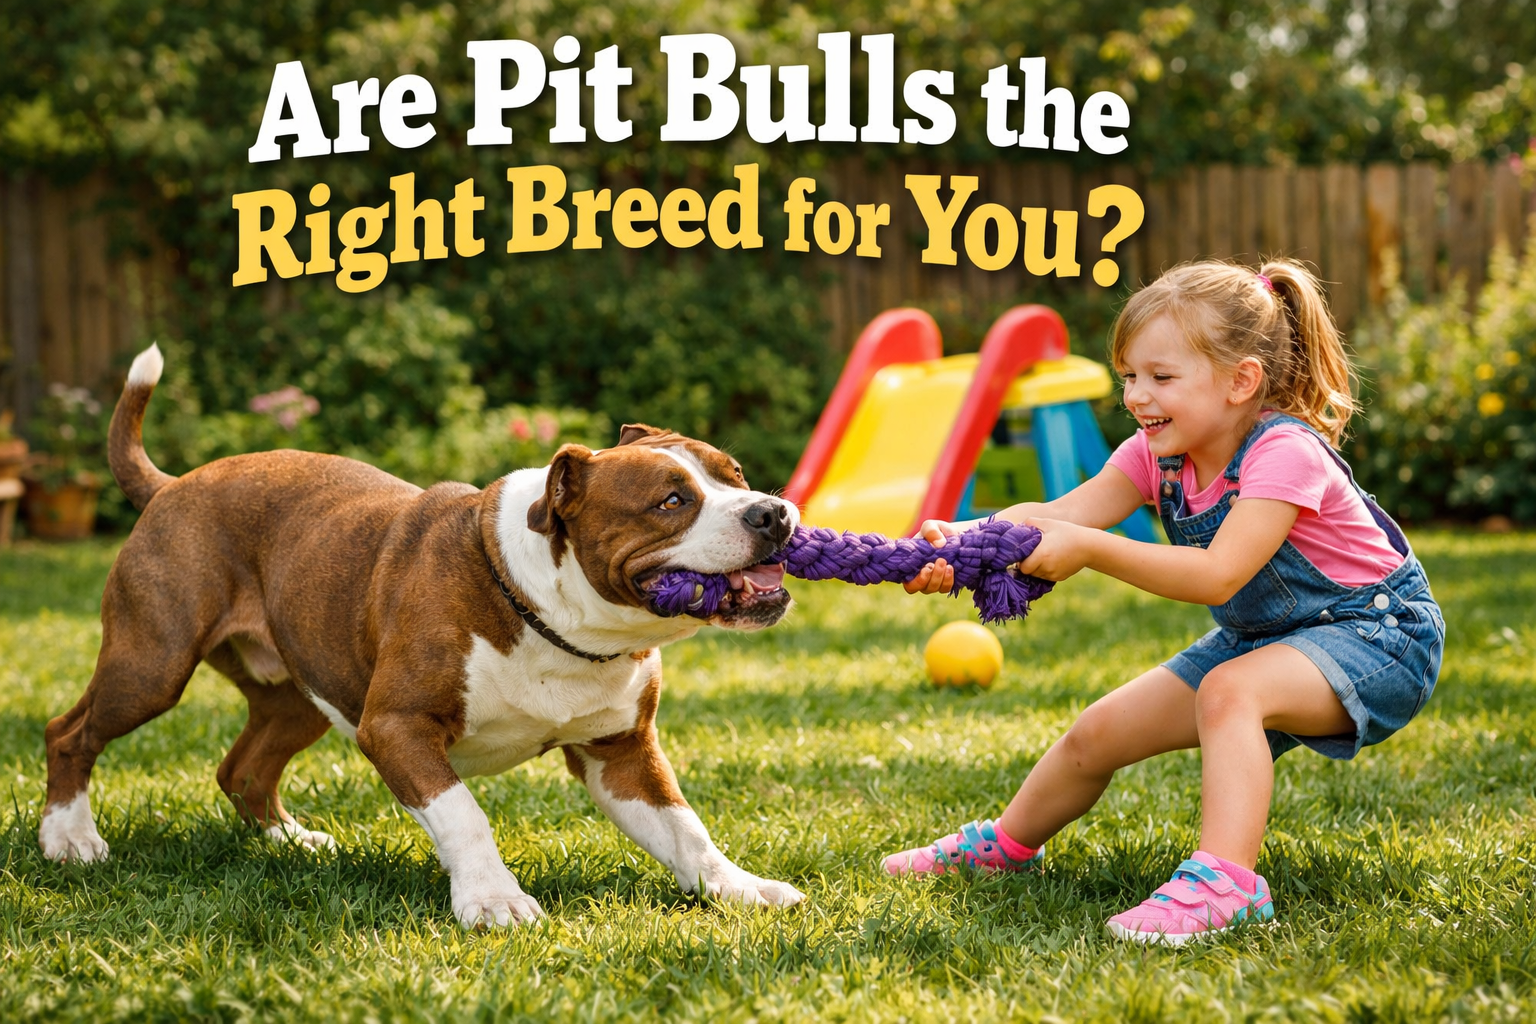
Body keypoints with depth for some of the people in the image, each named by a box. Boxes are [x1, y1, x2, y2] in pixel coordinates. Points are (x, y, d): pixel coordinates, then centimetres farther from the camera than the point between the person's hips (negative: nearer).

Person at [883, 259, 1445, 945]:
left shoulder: (1285, 454, -28)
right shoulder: (1157, 454, -7)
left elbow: (1217, 576, -39)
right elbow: (1058, 516, -19)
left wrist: (1090, 549, -45)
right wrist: (962, 539, -37)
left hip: (1378, 633, -8)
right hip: (1258, 638, 8)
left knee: (1230, 691, -37)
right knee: (1098, 733, 6)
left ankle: (1224, 882, -43)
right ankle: (1007, 844, 31)